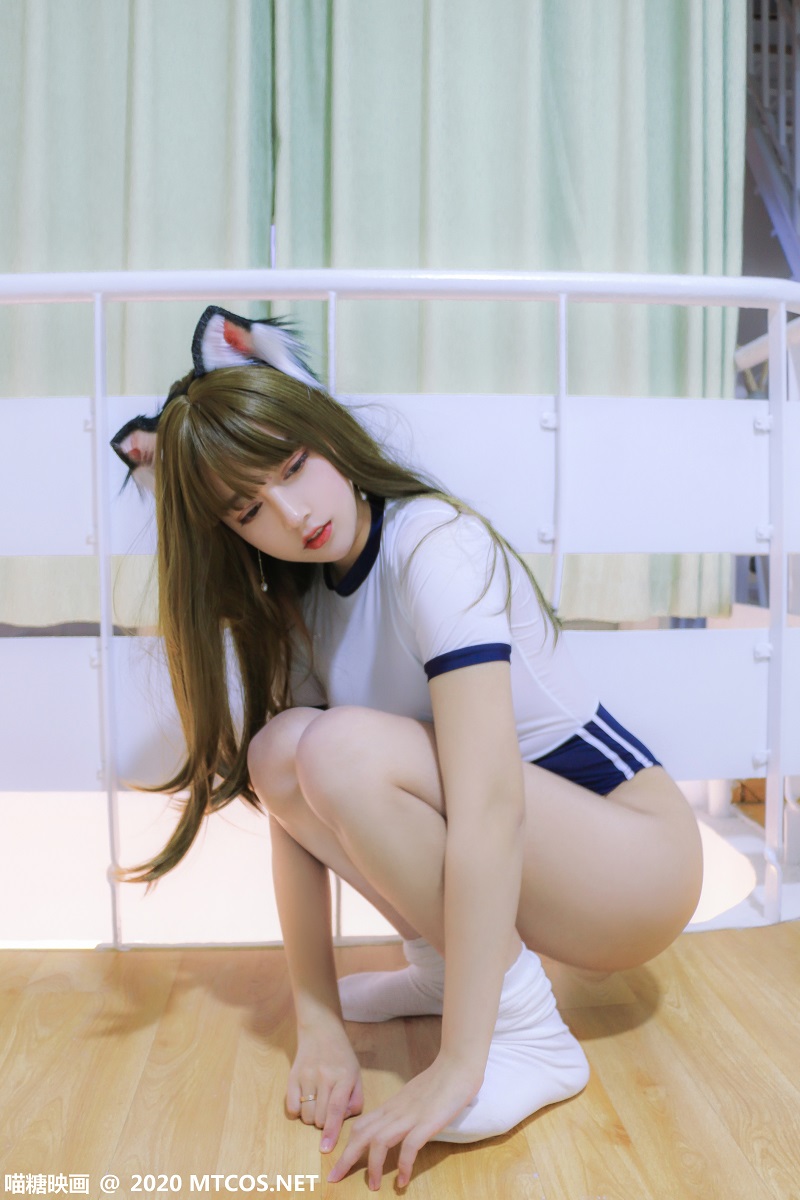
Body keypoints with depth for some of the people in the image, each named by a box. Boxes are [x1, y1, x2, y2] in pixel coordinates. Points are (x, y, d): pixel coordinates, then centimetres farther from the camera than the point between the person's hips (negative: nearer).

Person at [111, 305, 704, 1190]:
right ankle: (445, 968, 5)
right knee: (278, 747, -13)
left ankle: (530, 1038, -12)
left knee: (345, 749, -28)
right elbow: (288, 804, -7)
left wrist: (458, 1066, -31)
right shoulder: (293, 604, -1)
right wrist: (317, 1024, -13)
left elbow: (488, 807, -32)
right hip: (513, 870, 6)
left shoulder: (435, 545, -23)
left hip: (638, 857, -6)